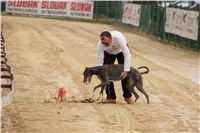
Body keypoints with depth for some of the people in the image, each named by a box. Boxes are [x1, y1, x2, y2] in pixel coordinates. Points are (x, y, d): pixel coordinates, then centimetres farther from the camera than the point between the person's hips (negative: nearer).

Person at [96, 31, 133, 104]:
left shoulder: (119, 38, -45)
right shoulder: (100, 44, -35)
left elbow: (127, 55, -43)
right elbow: (100, 60, -25)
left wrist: (126, 71, -47)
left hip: (121, 50, -2)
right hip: (108, 53, 2)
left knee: (125, 74, -10)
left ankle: (127, 96, 6)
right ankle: (111, 98, -2)